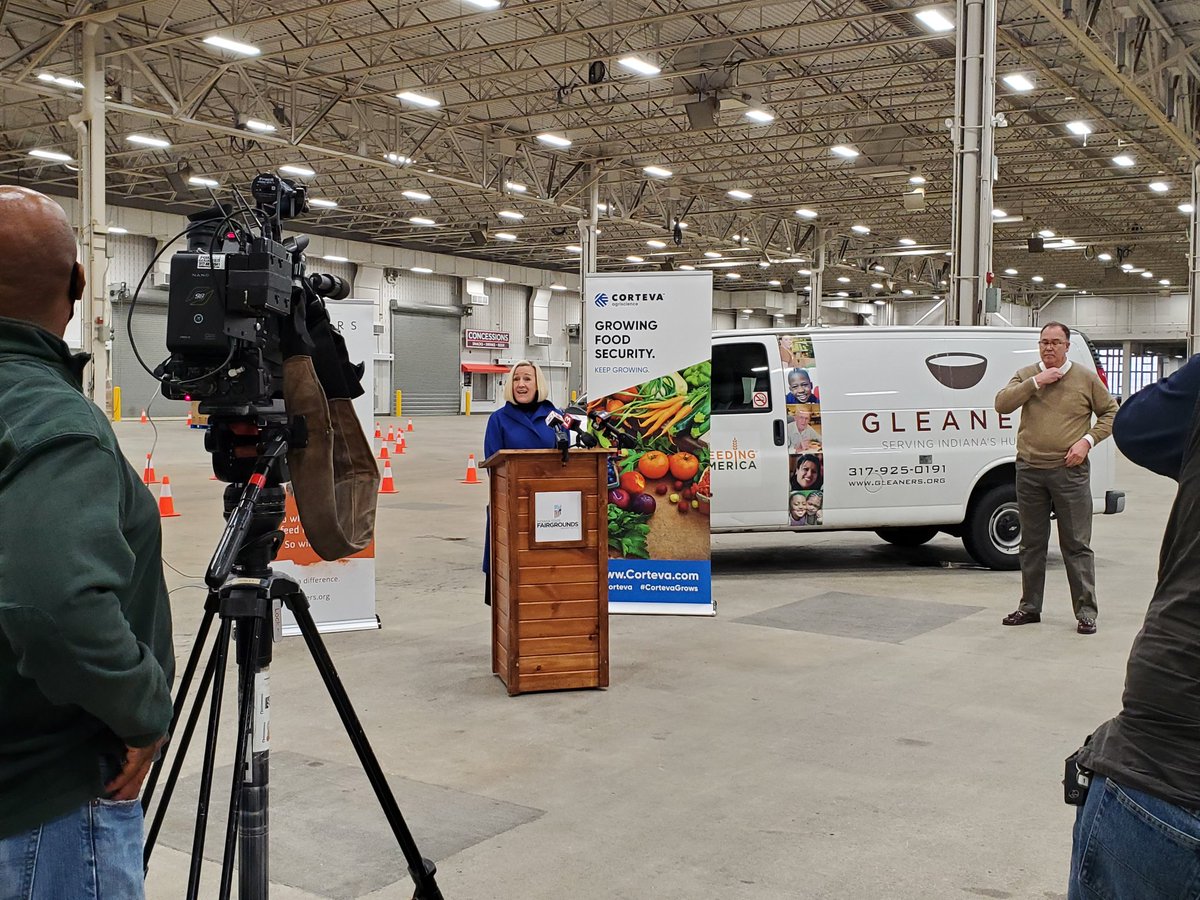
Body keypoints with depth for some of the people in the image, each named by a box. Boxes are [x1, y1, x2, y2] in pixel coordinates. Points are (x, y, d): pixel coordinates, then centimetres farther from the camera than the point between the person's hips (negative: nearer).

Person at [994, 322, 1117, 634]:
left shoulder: (1086, 378, 4)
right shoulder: (1026, 375, 9)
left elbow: (1111, 413, 7)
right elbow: (1001, 404, -5)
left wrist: (1088, 440, -7)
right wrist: (1036, 382, -12)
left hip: (1069, 472, -3)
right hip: (1029, 472, 3)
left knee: (1077, 545, -1)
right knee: (1032, 543, 10)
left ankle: (1086, 611, 5)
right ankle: (1030, 607, 19)